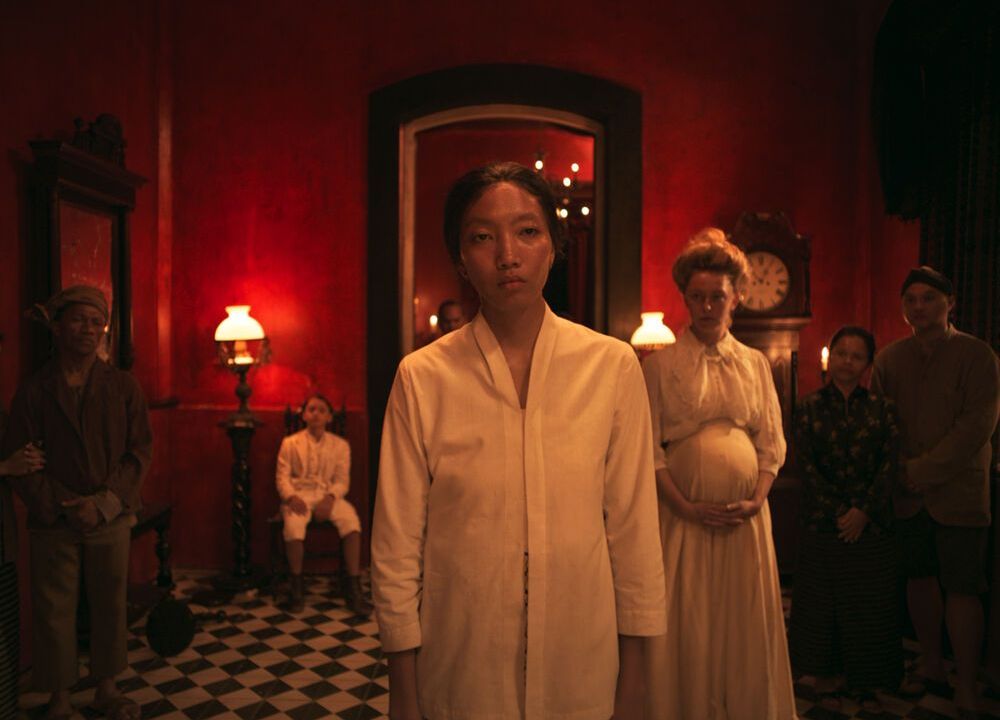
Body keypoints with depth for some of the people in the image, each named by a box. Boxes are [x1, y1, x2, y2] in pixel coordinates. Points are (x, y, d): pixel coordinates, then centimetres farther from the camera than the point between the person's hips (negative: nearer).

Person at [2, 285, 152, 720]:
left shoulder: (123, 386, 0)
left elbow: (140, 451, -1)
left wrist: (107, 502, -12)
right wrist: (63, 507, -12)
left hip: (111, 519, 1)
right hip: (52, 523, -1)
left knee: (110, 606, 10)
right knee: (53, 611, 7)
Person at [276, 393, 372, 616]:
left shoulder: (340, 445, 11)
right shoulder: (290, 443, 11)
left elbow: (342, 480, 4)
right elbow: (282, 477, 4)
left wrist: (330, 498, -16)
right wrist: (291, 497, -16)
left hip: (328, 495, 1)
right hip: (299, 495, -1)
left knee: (351, 520, -30)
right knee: (293, 524, -35)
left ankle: (354, 590, -25)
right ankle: (296, 588, -17)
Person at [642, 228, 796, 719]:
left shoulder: (755, 364, 9)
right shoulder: (660, 365, 0)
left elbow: (772, 443, 8)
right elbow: (649, 447, -4)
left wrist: (757, 500, -6)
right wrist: (685, 506, -12)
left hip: (746, 514, 3)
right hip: (685, 513, -2)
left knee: (745, 626, 11)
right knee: (686, 627, 5)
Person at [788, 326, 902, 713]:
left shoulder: (881, 408, 4)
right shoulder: (810, 407, 0)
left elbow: (890, 463, -3)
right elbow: (807, 465, -5)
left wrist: (864, 510, -13)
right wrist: (838, 511, -12)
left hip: (871, 521, 1)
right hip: (823, 521, -1)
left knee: (869, 603, 8)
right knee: (822, 599, 7)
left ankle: (862, 681, 23)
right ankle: (825, 678, 21)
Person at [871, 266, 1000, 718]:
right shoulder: (889, 359, 6)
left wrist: (923, 472, -14)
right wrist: (897, 474, -5)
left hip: (958, 494, -3)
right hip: (907, 495, 4)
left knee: (961, 589, -1)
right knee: (919, 579, 12)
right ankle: (931, 664, 30)